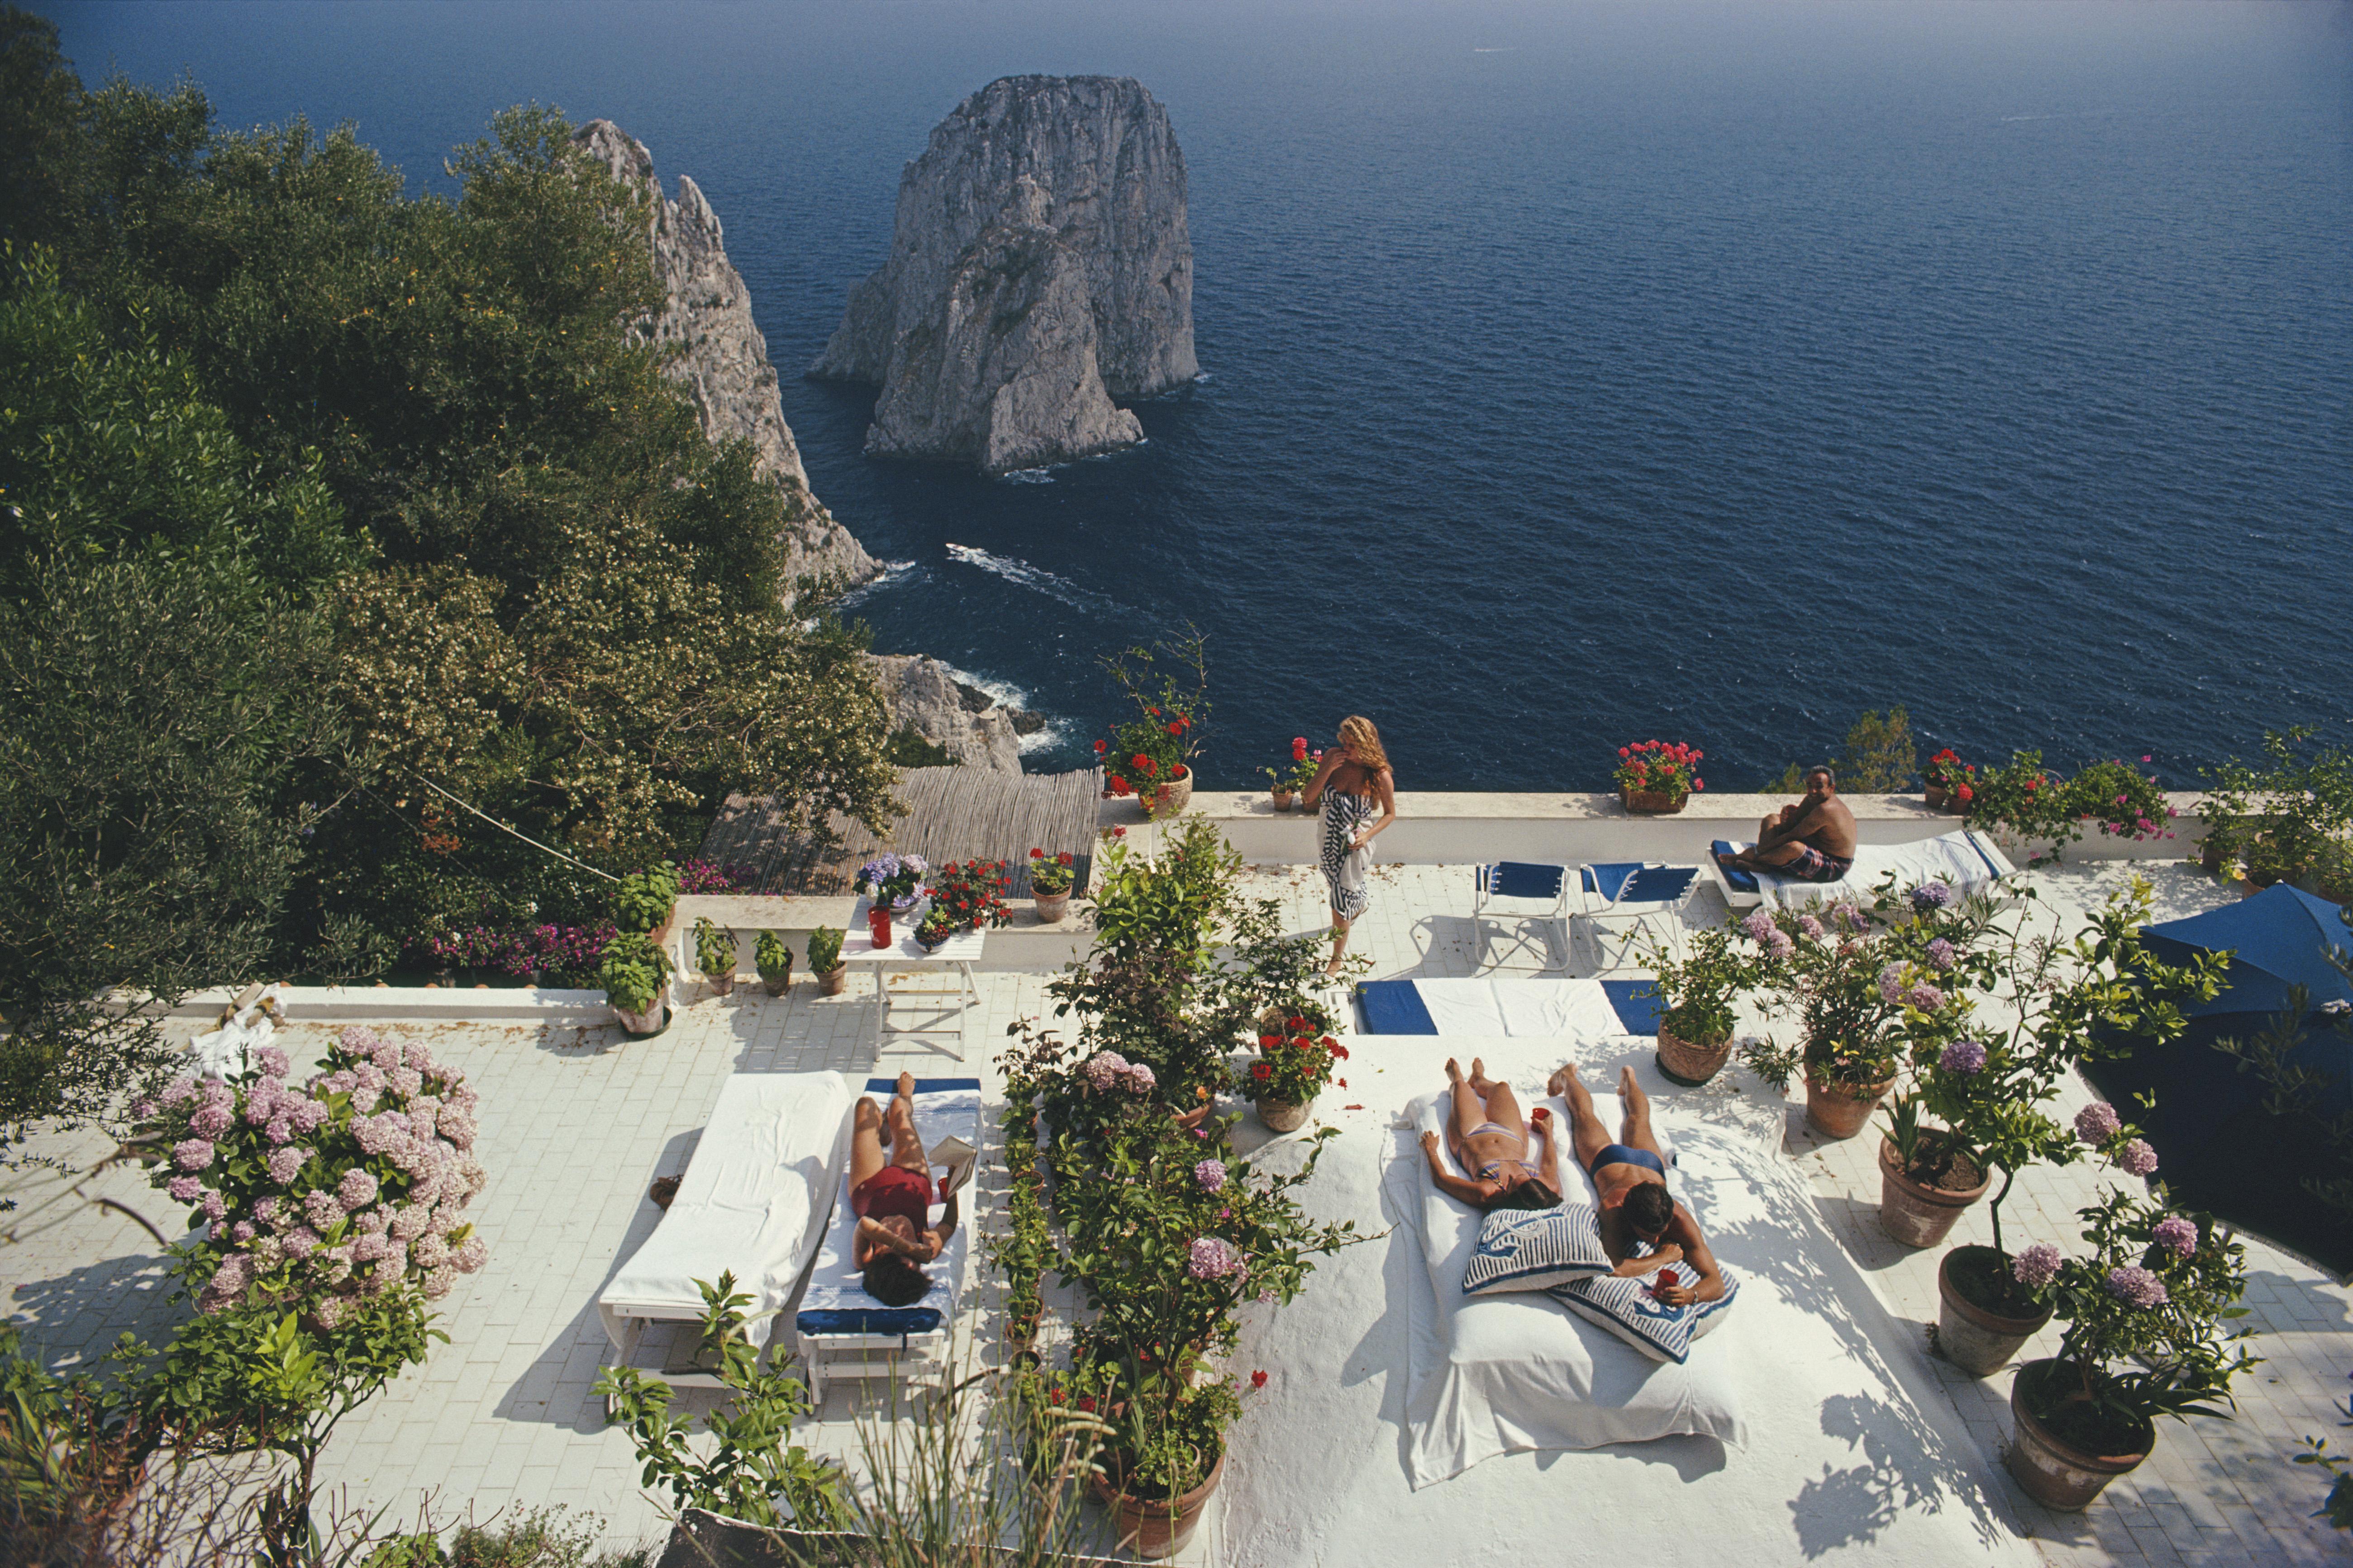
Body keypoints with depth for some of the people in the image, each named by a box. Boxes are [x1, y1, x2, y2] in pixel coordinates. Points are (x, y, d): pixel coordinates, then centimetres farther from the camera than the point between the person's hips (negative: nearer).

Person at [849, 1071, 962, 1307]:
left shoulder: (865, 1259, -46)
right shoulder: (930, 1249, -41)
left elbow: (865, 1225, -65)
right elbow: (950, 1222, -21)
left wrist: (906, 1247, -65)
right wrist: (952, 1182, -24)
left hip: (868, 1186, 0)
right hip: (915, 1180, 1)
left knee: (866, 1103, 12)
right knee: (898, 1105, 18)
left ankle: (883, 1132, 54)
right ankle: (906, 1096, 62)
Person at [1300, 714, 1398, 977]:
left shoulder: (1380, 775, -22)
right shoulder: (1334, 757, -15)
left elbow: (1390, 813, -7)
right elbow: (1309, 797, -13)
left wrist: (1368, 835, -22)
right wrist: (1328, 770, -28)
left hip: (1354, 844, -5)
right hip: (1330, 837, 5)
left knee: (1341, 901, 3)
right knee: (1338, 884, 30)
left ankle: (1336, 959, 22)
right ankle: (1361, 902, 65)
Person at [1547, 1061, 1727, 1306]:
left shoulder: (1681, 1221, -46)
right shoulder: (1613, 1209, -52)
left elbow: (1717, 1283, -46)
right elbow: (1614, 1269, -57)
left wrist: (1690, 1295, -67)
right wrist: (1662, 1258, -53)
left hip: (1650, 1165, 3)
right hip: (1608, 1161, -3)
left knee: (1639, 1121, 36)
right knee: (1585, 1115, 29)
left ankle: (1629, 1079, 65)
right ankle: (1569, 1077, 57)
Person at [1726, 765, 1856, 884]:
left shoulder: (1826, 810, -28)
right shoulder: (1814, 799, 2)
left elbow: (1793, 836, -26)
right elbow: (1791, 826, 4)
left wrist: (1758, 850, -21)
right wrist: (1786, 816, -20)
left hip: (1833, 868, -11)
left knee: (1794, 847, -42)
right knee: (1771, 820, 10)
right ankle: (1763, 863, -15)